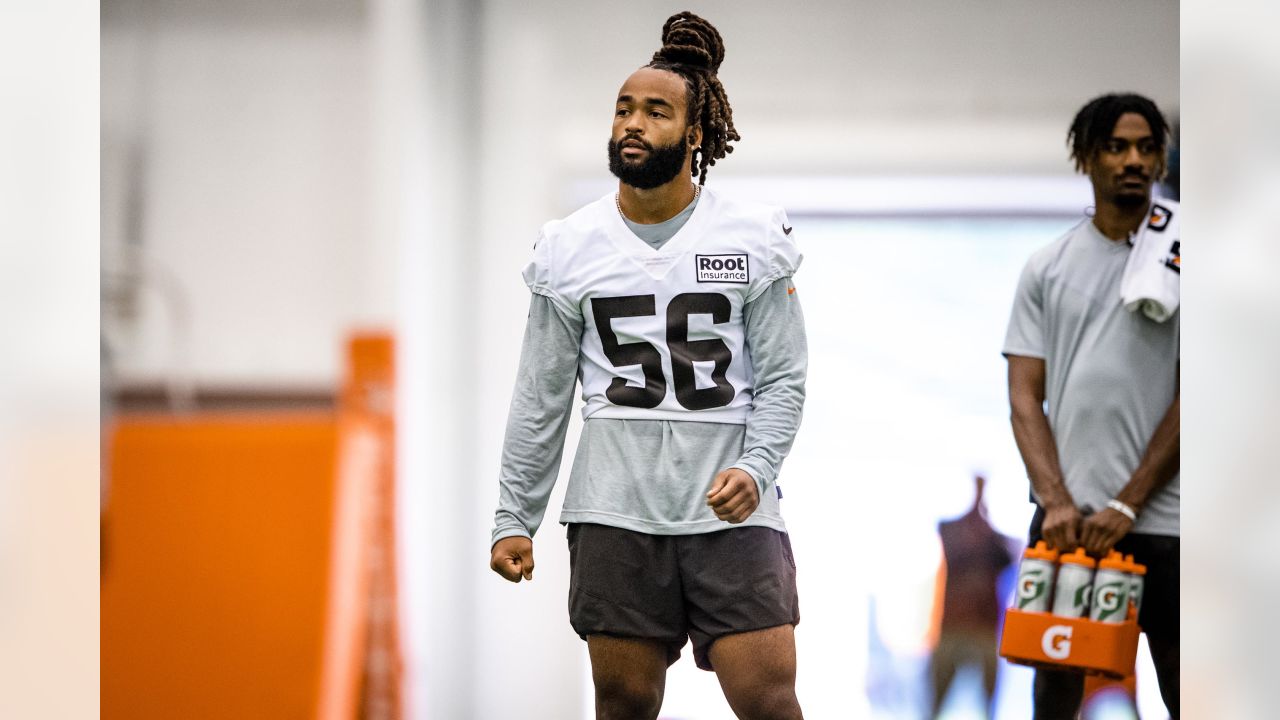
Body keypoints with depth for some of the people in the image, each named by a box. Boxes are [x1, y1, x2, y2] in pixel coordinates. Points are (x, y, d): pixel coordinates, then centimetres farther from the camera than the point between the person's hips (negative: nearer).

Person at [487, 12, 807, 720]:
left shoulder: (755, 237, 1)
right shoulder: (570, 247, 7)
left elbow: (783, 377, 1)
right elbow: (540, 397, 10)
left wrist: (754, 466, -16)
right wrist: (513, 518, 7)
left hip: (731, 509, -2)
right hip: (616, 512, 2)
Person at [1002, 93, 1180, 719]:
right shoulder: (1047, 268, 9)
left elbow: (1191, 399, -4)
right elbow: (1025, 397, 5)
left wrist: (1126, 506, -10)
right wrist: (1056, 500, -9)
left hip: (1162, 521, -3)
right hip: (1065, 518, 3)